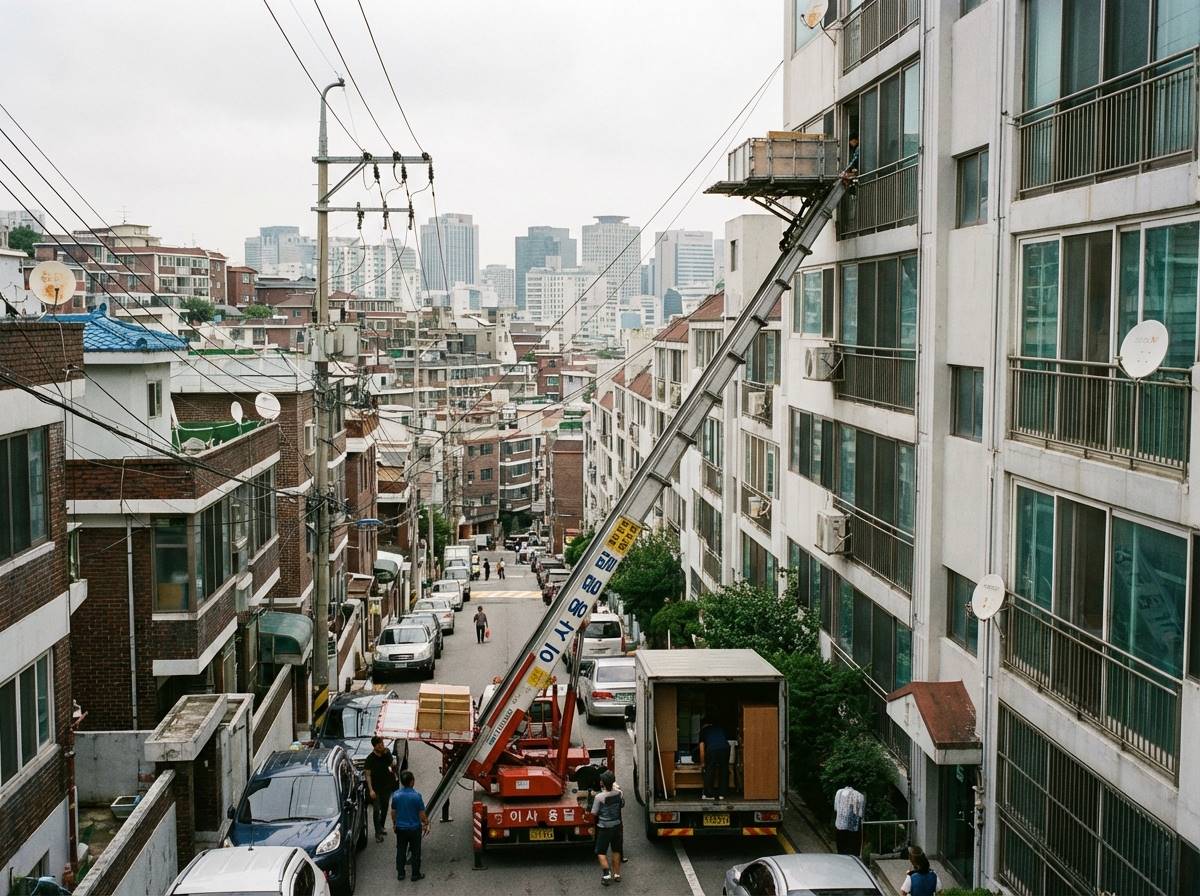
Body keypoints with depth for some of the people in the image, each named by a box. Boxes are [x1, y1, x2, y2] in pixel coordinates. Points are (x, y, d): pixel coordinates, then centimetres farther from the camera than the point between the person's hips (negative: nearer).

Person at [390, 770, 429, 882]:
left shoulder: (396, 795, -10)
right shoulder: (416, 796, -20)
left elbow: (393, 812, 2)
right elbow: (422, 814, -13)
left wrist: (394, 823, 19)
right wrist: (425, 824, 4)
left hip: (400, 828, 3)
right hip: (414, 828, -3)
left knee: (400, 851, 16)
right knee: (415, 851, 11)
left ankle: (400, 873, 24)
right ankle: (415, 874, 19)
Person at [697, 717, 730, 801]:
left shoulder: (703, 730, 26)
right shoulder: (720, 728, 34)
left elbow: (702, 749, 23)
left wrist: (702, 763, 36)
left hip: (712, 748, -2)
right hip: (725, 747, 2)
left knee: (709, 772, 11)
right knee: (724, 771, 16)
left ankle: (708, 794, 16)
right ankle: (722, 794, 19)